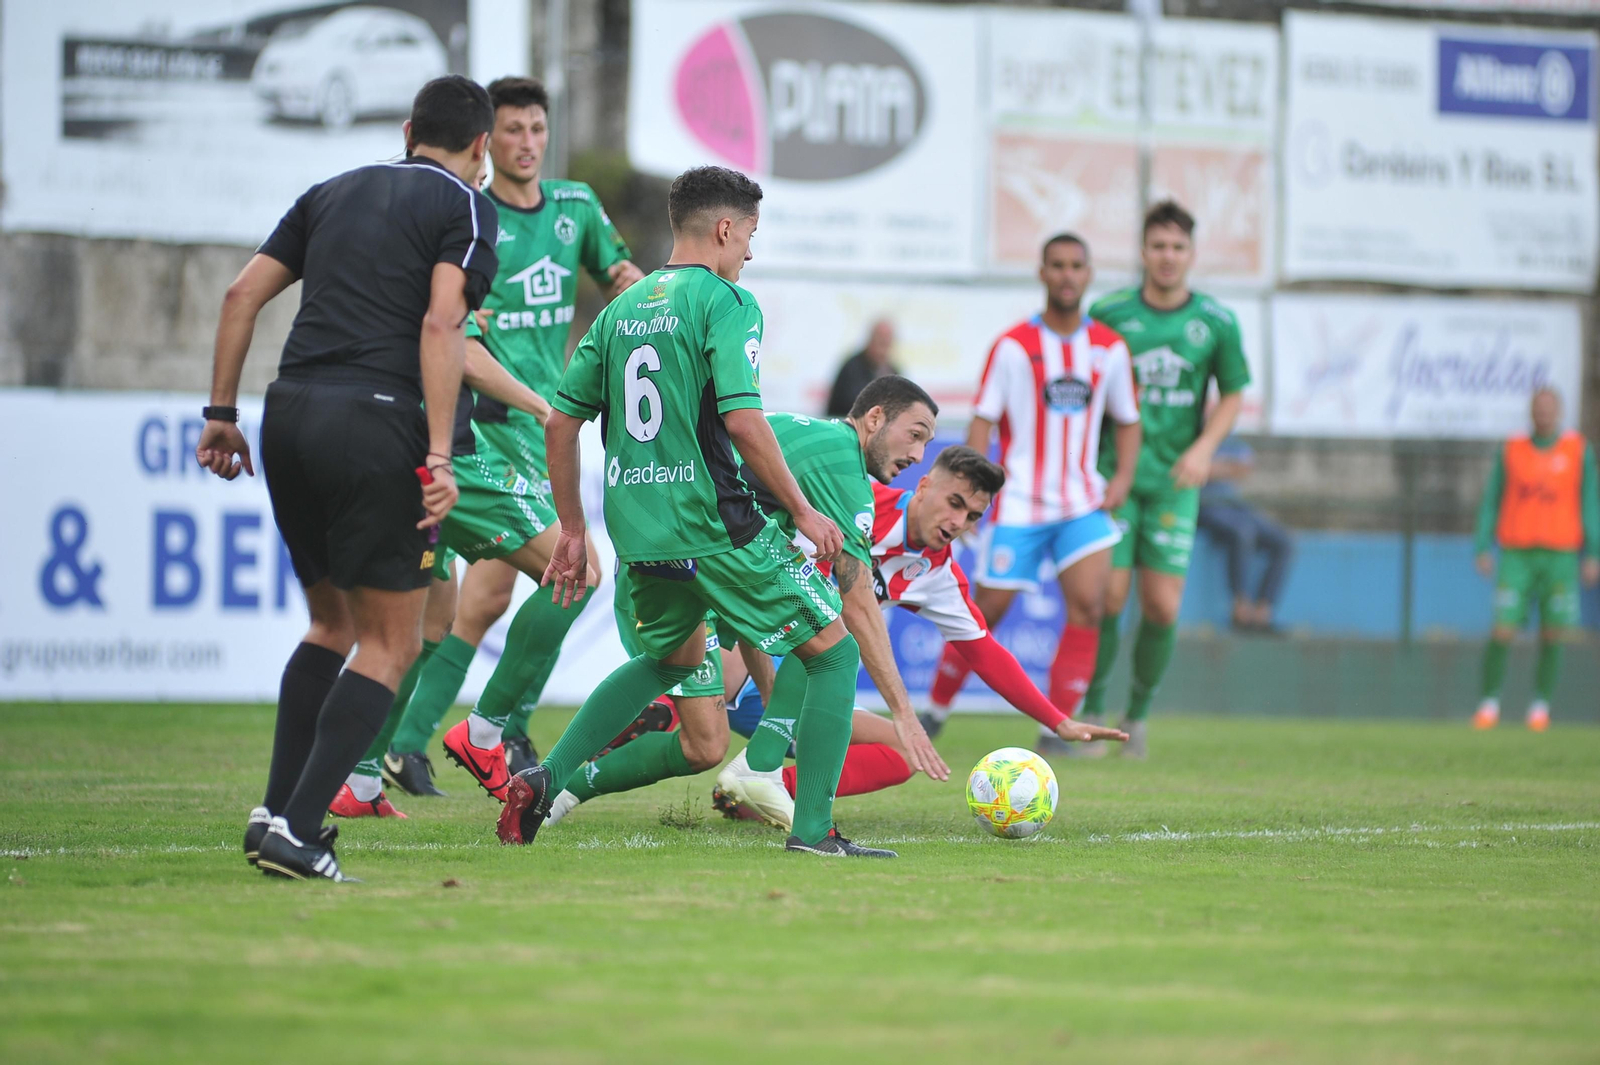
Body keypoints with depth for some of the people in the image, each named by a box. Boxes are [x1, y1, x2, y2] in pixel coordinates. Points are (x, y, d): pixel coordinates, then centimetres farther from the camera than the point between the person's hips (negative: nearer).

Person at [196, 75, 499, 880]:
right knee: (390, 643, 2)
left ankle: (275, 809, 13)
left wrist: (222, 411, 19)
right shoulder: (464, 207, 3)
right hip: (374, 421, -6)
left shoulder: (334, 193, 21)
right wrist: (439, 458, -14)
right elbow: (440, 324, -11)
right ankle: (296, 831, -9)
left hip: (289, 414, 6)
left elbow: (243, 292, 16)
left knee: (331, 622, 22)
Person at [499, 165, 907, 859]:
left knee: (675, 656, 31)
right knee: (834, 654, 5)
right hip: (711, 526, -7)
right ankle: (812, 829, -3)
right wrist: (802, 509, -9)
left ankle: (547, 780, 19)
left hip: (637, 531, 8)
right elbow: (743, 420, -19)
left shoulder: (622, 308, 12)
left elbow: (560, 422, 14)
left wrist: (572, 531, 22)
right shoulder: (724, 302, -8)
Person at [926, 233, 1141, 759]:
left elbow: (1127, 420, 17)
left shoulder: (1109, 348, 6)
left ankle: (1056, 728, -10)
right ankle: (935, 709, 22)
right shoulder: (1013, 346, -4)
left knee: (1089, 602, -17)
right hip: (1020, 502, -2)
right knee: (987, 612, 1)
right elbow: (982, 420, -4)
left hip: (1081, 503, 2)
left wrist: (1123, 476, 0)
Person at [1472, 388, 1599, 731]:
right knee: (1502, 631, -9)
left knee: (1553, 635, 0)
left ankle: (1540, 707, 12)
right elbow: (1491, 501, 9)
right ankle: (1489, 704, 1)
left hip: (1560, 554, 0)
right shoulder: (1510, 452, 6)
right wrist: (1483, 549, -1)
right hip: (1516, 553, 0)